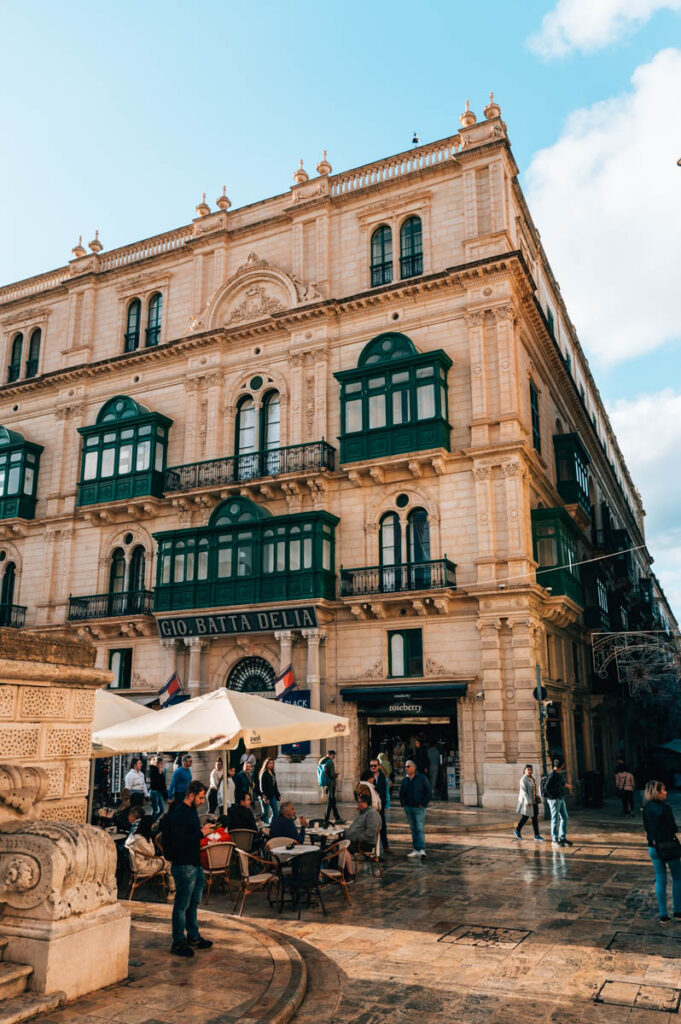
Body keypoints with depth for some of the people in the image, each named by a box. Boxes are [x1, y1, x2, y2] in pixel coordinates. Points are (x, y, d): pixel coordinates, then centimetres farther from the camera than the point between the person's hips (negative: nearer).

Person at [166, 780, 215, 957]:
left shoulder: (192, 811, 12)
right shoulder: (179, 814, -19)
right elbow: (178, 841, -26)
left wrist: (204, 829, 7)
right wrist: (201, 832, -23)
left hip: (196, 864, 10)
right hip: (184, 866, -10)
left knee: (193, 903, 19)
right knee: (182, 905, 1)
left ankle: (193, 937, 31)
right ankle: (178, 942, 11)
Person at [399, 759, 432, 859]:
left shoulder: (421, 778, -5)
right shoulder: (405, 780, 10)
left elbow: (429, 792, -4)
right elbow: (401, 793, 22)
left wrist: (423, 804, -9)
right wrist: (403, 803, 11)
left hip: (419, 807, -5)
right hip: (408, 808, 5)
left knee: (420, 828, -11)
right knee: (413, 828, 10)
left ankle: (422, 849, -13)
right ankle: (416, 849, 15)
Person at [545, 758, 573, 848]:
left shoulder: (558, 773, 10)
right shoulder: (552, 774, -19)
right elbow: (547, 787, -24)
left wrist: (565, 785, 47)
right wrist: (554, 797, -18)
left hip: (561, 799, 9)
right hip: (554, 799, -9)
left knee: (564, 817, 12)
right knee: (555, 819, -1)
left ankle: (562, 838, 22)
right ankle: (555, 840, 7)